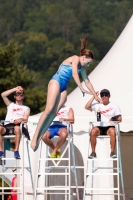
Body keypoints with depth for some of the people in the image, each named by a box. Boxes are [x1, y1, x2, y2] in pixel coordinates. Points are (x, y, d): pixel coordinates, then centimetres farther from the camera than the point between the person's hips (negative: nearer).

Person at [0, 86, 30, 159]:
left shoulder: (26, 108, 26)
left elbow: (26, 119, 7)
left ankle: (16, 150, -41)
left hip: (17, 125, -2)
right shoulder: (10, 105, 33)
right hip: (7, 126, 2)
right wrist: (15, 89, 20)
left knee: (17, 128, -41)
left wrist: (21, 119, -17)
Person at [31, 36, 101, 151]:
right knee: (49, 109, -19)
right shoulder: (75, 59, -6)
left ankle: (39, 137, -13)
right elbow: (74, 74, -18)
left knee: (55, 112, -8)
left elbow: (87, 81, 25)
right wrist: (82, 89, -21)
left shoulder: (82, 68, 19)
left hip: (64, 87, 8)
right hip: (56, 81, -8)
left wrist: (95, 95, 22)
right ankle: (35, 137, -24)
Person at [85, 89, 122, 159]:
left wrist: (114, 118, -16)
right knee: (93, 131, -34)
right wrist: (93, 97, 1)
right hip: (99, 127, 1)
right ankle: (93, 152, -27)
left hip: (109, 126, -1)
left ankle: (112, 152, -31)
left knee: (112, 131, -38)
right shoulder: (97, 105, 17)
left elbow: (120, 119, 6)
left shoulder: (114, 106, 13)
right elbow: (87, 107, 1)